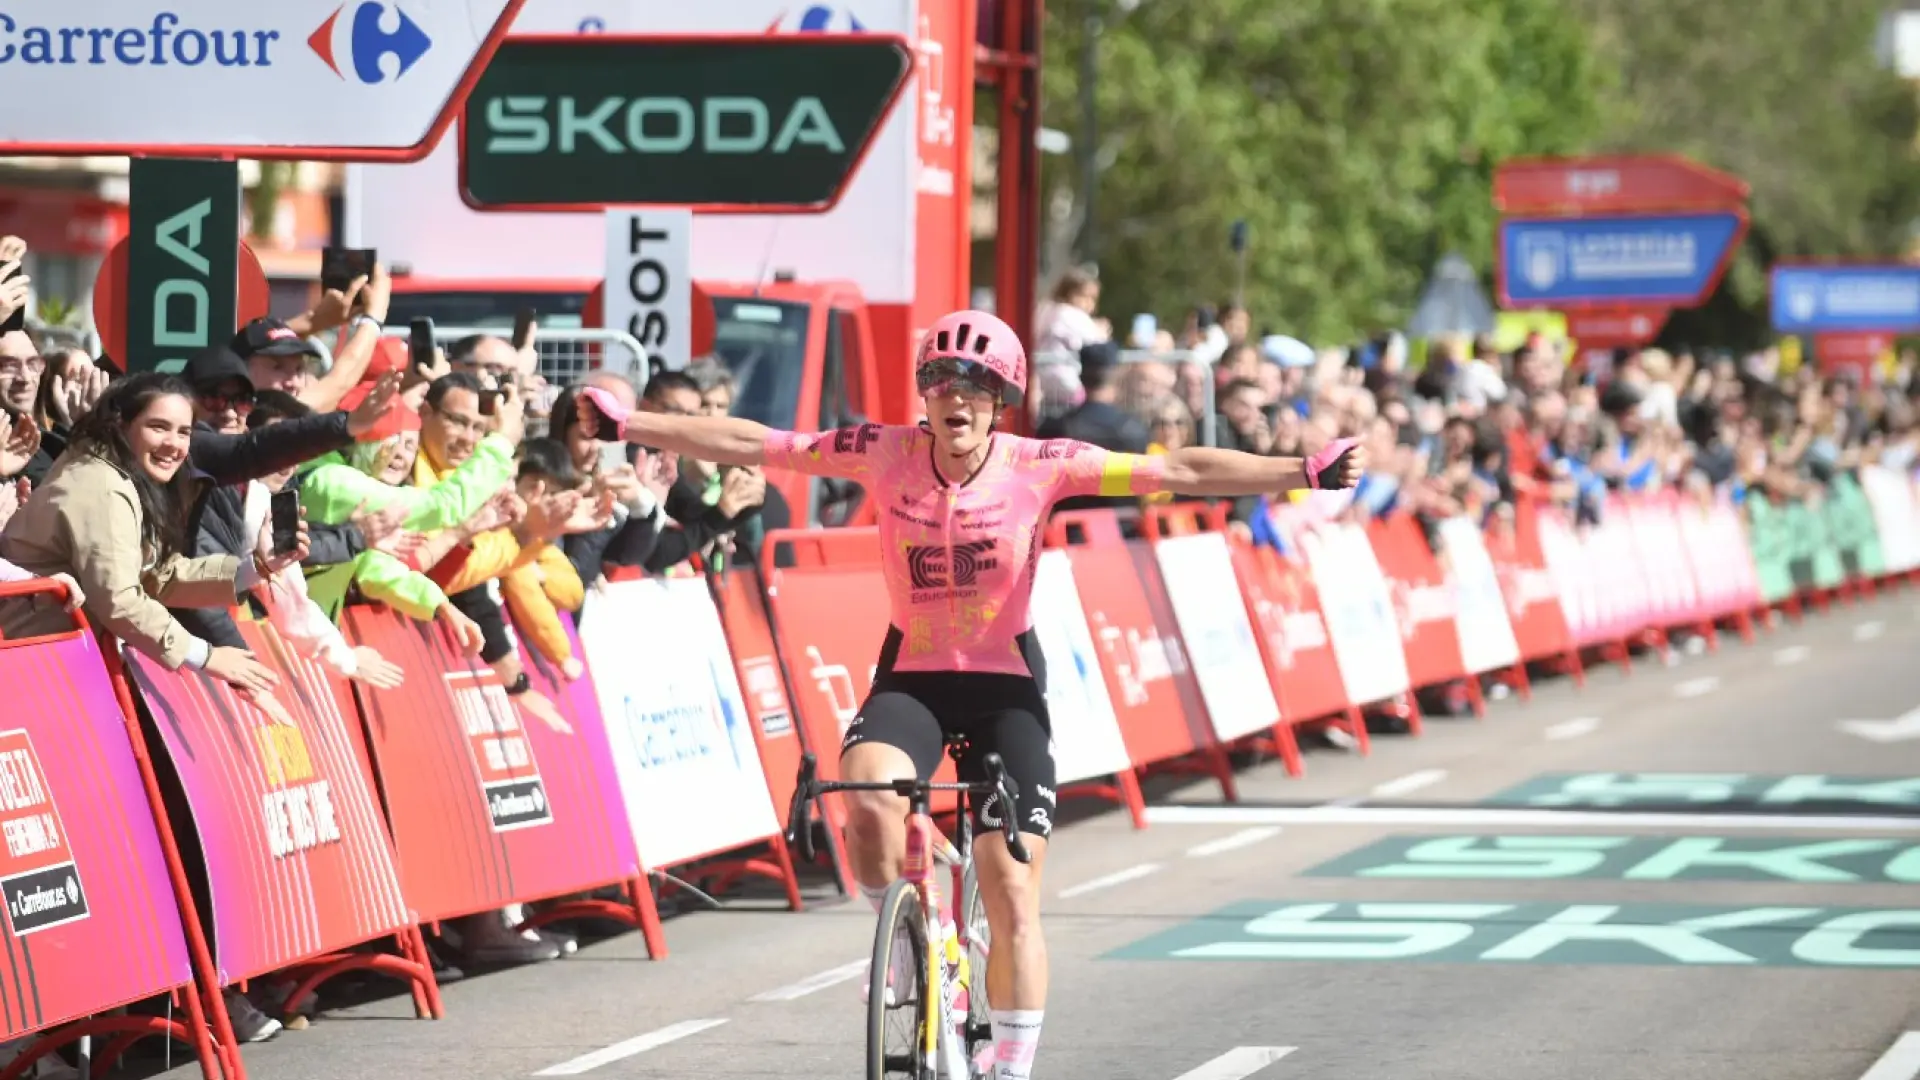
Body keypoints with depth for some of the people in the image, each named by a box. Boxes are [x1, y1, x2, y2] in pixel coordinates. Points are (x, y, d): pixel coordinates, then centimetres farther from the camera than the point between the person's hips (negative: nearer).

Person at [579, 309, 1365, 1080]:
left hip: (1004, 687, 0)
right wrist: (627, 424, -11)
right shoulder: (885, 455, -8)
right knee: (869, 804, -32)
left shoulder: (1040, 466, -12)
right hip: (911, 678, 0)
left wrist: (1305, 473, -25)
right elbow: (748, 444, -7)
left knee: (1013, 900, -5)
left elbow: (1180, 472, -17)